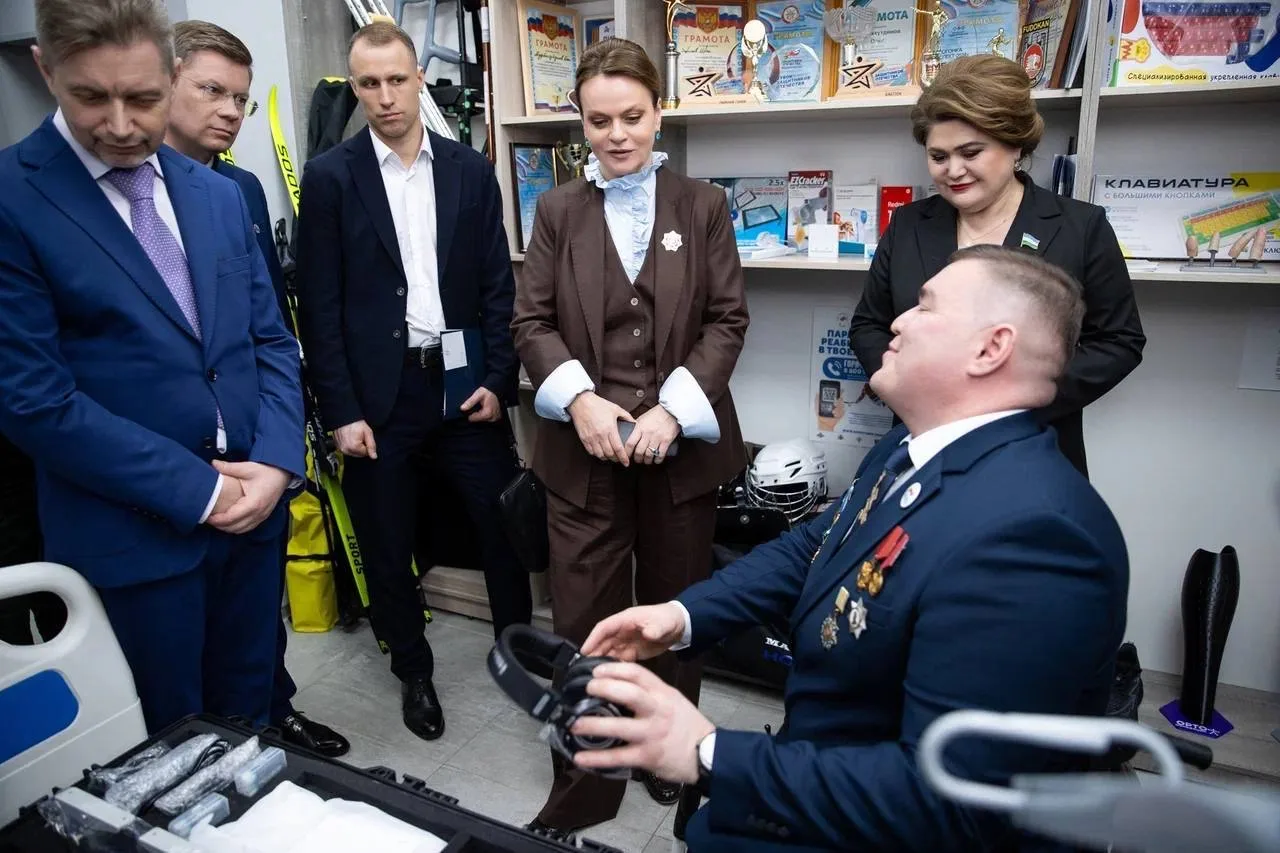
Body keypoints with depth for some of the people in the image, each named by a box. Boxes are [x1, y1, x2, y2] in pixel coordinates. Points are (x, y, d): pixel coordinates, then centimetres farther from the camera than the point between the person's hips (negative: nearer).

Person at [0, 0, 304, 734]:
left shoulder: (220, 196, 7)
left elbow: (271, 340, 8)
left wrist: (277, 462, -8)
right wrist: (197, 488, -16)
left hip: (253, 504, 5)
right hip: (131, 532, -4)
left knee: (250, 718, 20)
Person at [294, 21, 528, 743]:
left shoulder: (472, 171, 5)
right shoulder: (329, 178, -1)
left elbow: (499, 286, 5)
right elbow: (319, 306, -3)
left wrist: (499, 381, -2)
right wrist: (341, 411, -7)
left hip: (465, 382, 2)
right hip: (378, 392, -1)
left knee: (503, 523, 9)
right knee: (388, 546, 10)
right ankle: (414, 671, 32)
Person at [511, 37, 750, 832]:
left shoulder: (703, 204, 4)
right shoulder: (558, 210, 6)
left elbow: (728, 320, -1)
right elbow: (531, 321, 3)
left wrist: (673, 409, -14)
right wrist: (579, 396, -15)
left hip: (682, 443, 0)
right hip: (585, 445, 0)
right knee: (585, 620, 4)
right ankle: (583, 787, 23)